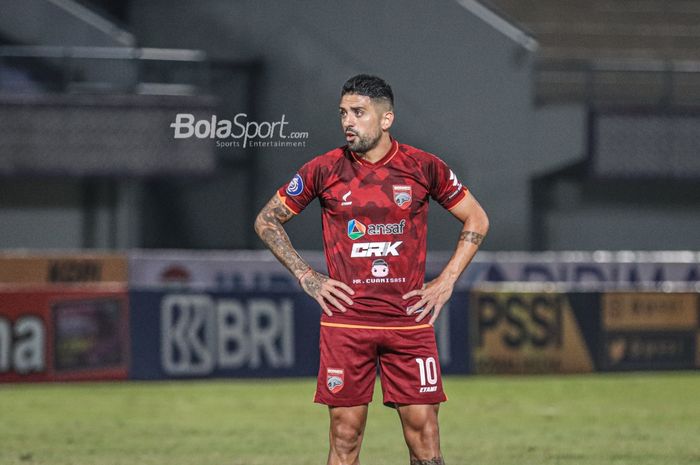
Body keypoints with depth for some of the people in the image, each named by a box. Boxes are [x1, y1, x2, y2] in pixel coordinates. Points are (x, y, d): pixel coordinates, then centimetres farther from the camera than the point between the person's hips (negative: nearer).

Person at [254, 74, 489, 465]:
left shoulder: (423, 167, 1)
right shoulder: (325, 170, 1)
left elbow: (476, 220, 13)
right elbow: (267, 221, 12)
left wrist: (446, 282, 4)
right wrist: (307, 277, 4)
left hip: (410, 320, 0)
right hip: (345, 322, 0)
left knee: (423, 429, -2)